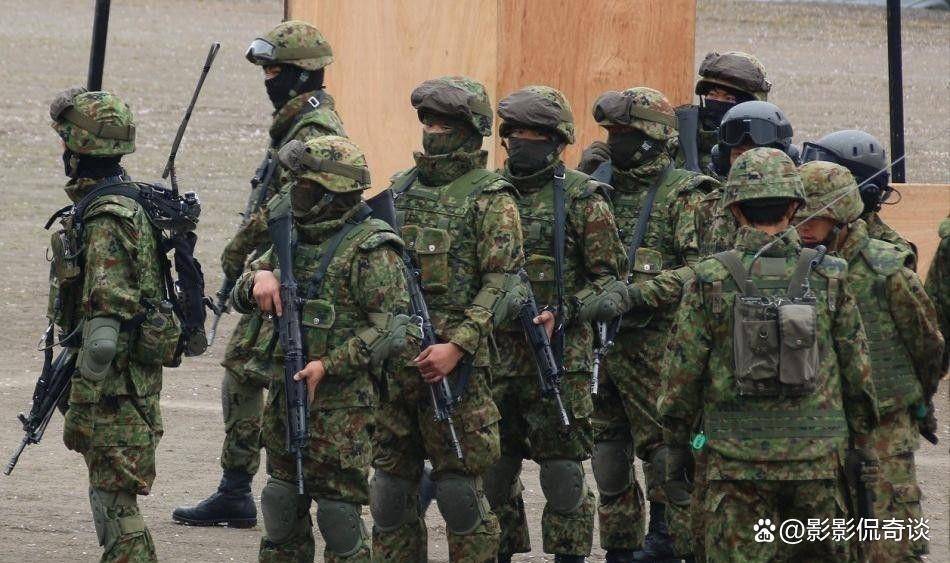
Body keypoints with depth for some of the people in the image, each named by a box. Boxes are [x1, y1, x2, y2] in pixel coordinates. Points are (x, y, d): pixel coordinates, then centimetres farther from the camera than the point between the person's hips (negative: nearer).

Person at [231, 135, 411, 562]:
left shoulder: (371, 249, -10)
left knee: (338, 507, -6)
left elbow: (389, 326, -16)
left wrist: (329, 365, -21)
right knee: (282, 503, 12)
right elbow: (239, 296, 19)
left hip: (340, 399, -8)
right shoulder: (292, 238, 14)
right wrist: (259, 278, -6)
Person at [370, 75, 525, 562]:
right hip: (391, 355, 6)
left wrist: (456, 346, -20)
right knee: (393, 481, 9)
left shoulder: (490, 198, -5)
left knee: (459, 483, -3)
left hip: (452, 362, -6)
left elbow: (502, 283, -12)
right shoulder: (401, 189, 15)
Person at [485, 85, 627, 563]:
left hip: (559, 357, -5)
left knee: (562, 473, -3)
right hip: (494, 357, 5)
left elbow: (612, 284, -4)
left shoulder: (581, 198, -4)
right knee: (491, 473, 10)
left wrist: (564, 314, -17)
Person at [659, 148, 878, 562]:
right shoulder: (829, 278, -1)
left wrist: (675, 448, 8)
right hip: (817, 459, 1)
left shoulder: (711, 281, -6)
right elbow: (858, 371, 4)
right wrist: (864, 446, 14)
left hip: (736, 461, -1)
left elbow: (682, 373, -3)